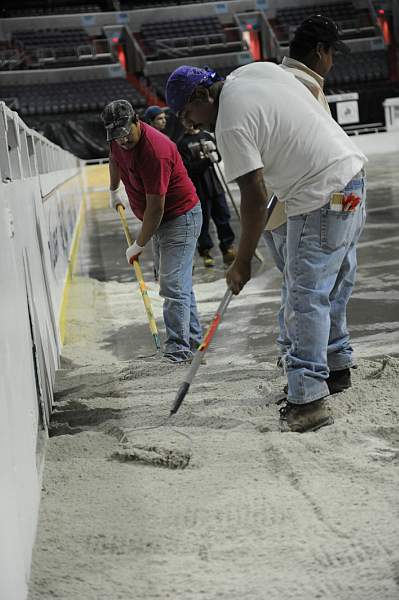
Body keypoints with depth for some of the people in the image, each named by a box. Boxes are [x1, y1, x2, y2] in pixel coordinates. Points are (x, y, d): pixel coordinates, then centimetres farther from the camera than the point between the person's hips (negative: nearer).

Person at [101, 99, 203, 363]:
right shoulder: (119, 141, -3)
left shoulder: (155, 151, -31)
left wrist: (139, 245, -18)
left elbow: (155, 207, -27)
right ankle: (194, 340, 23)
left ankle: (178, 351, -15)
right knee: (179, 284, 14)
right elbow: (115, 160, 24)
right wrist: (114, 191, 39)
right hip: (160, 220, 9)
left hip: (181, 216, -9)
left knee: (173, 286, -15)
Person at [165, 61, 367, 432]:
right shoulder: (258, 69, 8)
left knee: (306, 297, -7)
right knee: (333, 284, 22)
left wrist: (241, 265, -11)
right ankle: (335, 362, 35)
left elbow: (254, 198, -18)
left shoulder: (231, 126, -17)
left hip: (322, 199, -10)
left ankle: (308, 398, -9)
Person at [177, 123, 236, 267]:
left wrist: (213, 151, -10)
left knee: (223, 217, 6)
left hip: (214, 185, 4)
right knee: (203, 221, 2)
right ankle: (205, 252, 13)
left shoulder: (206, 136, 9)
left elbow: (219, 157, 12)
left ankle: (228, 249, 16)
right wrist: (207, 160, -23)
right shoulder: (182, 143, -5)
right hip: (198, 189, -4)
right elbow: (189, 168, -13)